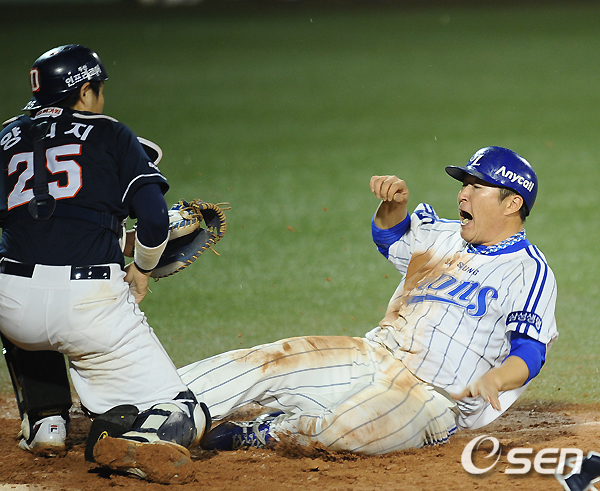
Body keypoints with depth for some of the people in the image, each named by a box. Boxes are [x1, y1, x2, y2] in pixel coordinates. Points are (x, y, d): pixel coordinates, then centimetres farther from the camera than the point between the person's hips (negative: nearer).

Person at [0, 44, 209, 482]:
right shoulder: (110, 134, 12)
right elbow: (154, 219, 1)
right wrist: (142, 270, 19)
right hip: (92, 305, -3)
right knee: (184, 416, 4)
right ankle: (133, 443, -32)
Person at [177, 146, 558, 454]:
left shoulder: (530, 272, -7)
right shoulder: (442, 236, 17)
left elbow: (530, 353, -17)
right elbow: (389, 237, 34)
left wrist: (491, 380, -38)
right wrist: (395, 203, 11)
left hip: (433, 398, -7)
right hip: (373, 358, 7)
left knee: (347, 429, -35)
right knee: (260, 363, -10)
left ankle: (264, 433, -10)